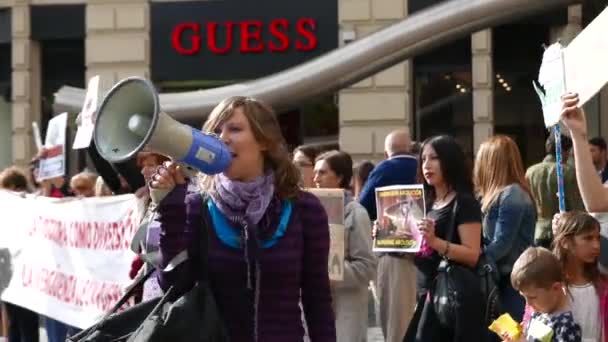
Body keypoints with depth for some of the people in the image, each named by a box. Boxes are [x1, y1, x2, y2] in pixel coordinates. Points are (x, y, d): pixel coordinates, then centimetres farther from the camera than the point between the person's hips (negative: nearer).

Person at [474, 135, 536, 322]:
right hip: (503, 278, 9)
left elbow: (501, 245, -19)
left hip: (511, 281, -9)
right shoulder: (503, 195, 14)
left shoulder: (511, 196, -15)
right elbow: (487, 239, 16)